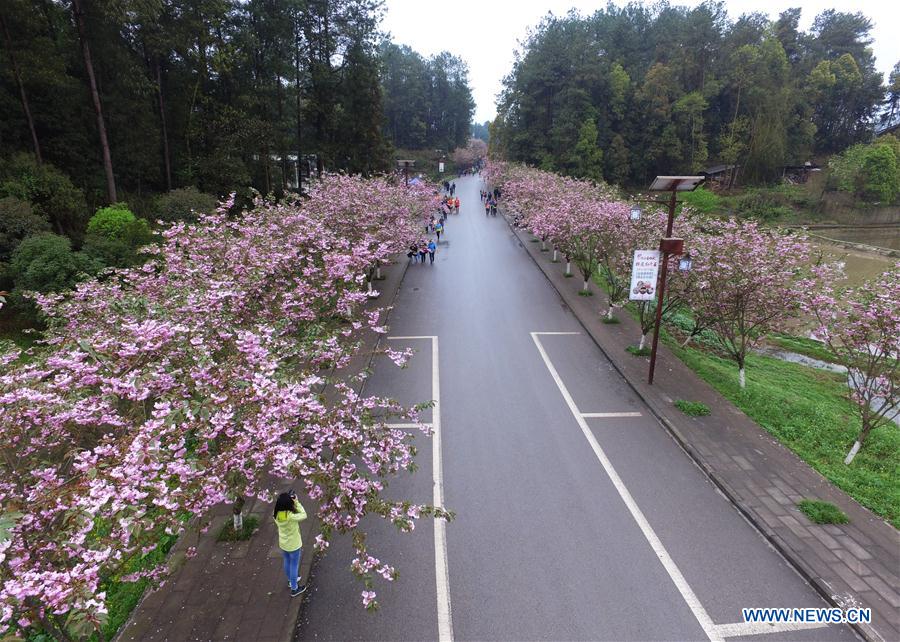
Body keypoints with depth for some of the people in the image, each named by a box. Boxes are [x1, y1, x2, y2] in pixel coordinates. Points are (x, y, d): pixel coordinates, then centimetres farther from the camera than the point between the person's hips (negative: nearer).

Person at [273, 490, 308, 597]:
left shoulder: (276, 514, -19)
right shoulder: (291, 516, -37)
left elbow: (281, 507, 1)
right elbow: (304, 515, -23)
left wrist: (287, 499, -15)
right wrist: (297, 502, -23)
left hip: (283, 544, 6)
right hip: (294, 545, -6)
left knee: (287, 562, 29)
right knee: (294, 566, 16)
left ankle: (290, 580, 54)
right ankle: (294, 589, 34)